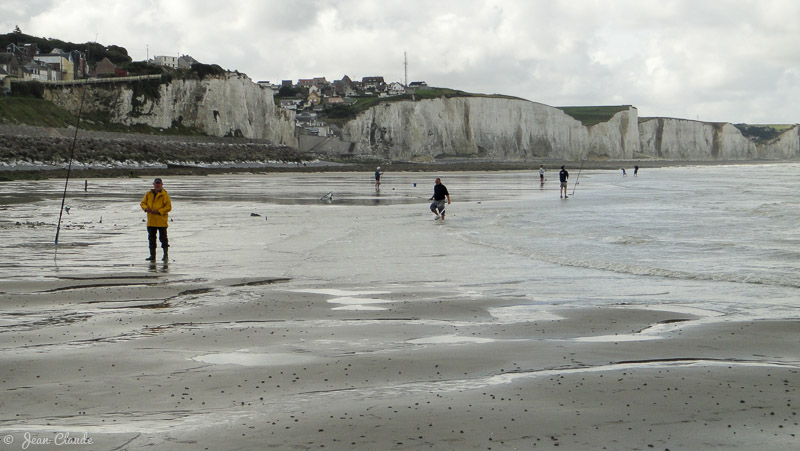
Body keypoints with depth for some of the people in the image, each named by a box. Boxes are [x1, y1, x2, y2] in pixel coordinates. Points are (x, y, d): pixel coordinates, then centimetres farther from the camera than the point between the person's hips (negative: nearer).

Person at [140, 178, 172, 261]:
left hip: (161, 221, -5)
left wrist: (158, 211, -19)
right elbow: (143, 203, 12)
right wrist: (146, 208, -10)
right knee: (151, 238, 8)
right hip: (151, 221, 5)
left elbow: (168, 207, -10)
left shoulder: (164, 195, -5)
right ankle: (152, 255, 15)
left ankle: (166, 255, 2)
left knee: (163, 238, -2)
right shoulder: (149, 194, 10)